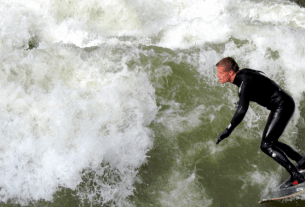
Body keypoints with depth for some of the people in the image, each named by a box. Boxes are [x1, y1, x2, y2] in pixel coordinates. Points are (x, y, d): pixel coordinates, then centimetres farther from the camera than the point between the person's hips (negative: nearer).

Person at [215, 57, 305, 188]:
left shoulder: (245, 82, -25)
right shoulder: (243, 73, 3)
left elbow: (242, 110, -34)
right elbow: (260, 74, 25)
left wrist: (228, 130, -26)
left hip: (283, 106, -10)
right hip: (280, 107, 10)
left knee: (266, 145, -12)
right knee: (271, 142, 18)